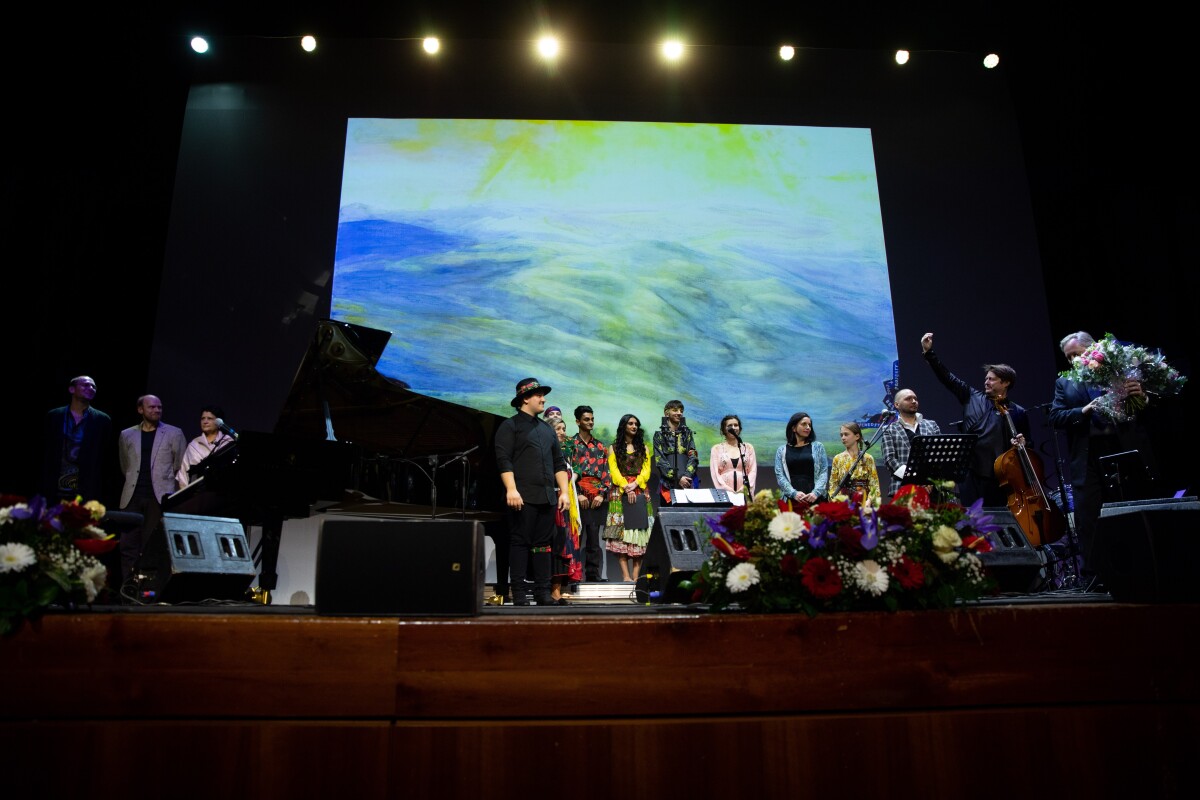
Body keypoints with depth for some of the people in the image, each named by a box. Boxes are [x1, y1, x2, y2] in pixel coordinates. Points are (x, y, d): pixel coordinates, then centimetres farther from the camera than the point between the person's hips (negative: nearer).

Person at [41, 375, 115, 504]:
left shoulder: (103, 420, 5)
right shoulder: (54, 416, 8)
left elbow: (109, 459, 5)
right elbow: (45, 454, 8)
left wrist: (106, 491, 0)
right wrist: (45, 489, 4)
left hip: (89, 494, -1)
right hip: (57, 493, 1)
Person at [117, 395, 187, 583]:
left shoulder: (174, 434, 4)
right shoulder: (127, 435, 12)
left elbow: (181, 468, 7)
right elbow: (125, 466, 22)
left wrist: (163, 482, 8)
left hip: (160, 497, -2)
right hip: (132, 497, 3)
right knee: (128, 546, 0)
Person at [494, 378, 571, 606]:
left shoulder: (547, 429, 22)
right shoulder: (510, 426, 1)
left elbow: (559, 463, 20)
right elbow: (503, 460, -9)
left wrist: (564, 491, 10)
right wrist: (511, 489, -19)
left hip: (547, 497, 6)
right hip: (523, 497, -6)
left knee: (543, 544, 7)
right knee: (520, 543, -3)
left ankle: (543, 591, 12)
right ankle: (519, 593, 1)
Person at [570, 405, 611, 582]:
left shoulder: (600, 446, 17)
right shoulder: (570, 444, 6)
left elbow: (606, 472, 11)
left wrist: (602, 494, -2)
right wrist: (578, 494, -10)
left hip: (598, 500, 3)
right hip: (578, 499, -3)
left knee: (594, 541, 3)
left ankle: (593, 578, 7)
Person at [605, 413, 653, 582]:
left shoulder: (643, 447, 17)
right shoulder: (614, 448, 11)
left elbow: (646, 471, 7)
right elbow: (614, 471, 0)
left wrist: (634, 484, -9)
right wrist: (626, 487, -13)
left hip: (640, 492, 2)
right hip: (621, 493, -2)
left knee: (639, 534, -6)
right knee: (621, 532, -10)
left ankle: (636, 576, -7)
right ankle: (626, 576, -12)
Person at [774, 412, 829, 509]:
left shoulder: (818, 447, 13)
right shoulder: (782, 450, 11)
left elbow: (824, 472, 5)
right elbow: (779, 476, 3)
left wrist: (816, 493, -10)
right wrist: (794, 493, -12)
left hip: (815, 499, 0)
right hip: (791, 499, 0)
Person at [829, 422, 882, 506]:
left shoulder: (867, 458, 2)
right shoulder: (838, 459, 7)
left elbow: (874, 485, -1)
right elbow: (833, 485, 6)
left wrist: (869, 501, -16)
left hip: (863, 502, -1)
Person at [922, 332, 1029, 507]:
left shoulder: (1018, 413, 7)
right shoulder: (973, 398, 10)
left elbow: (1026, 443, 15)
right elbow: (948, 377, 7)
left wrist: (1021, 444, -9)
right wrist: (928, 352, 1)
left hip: (998, 476, 0)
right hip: (971, 474, 1)